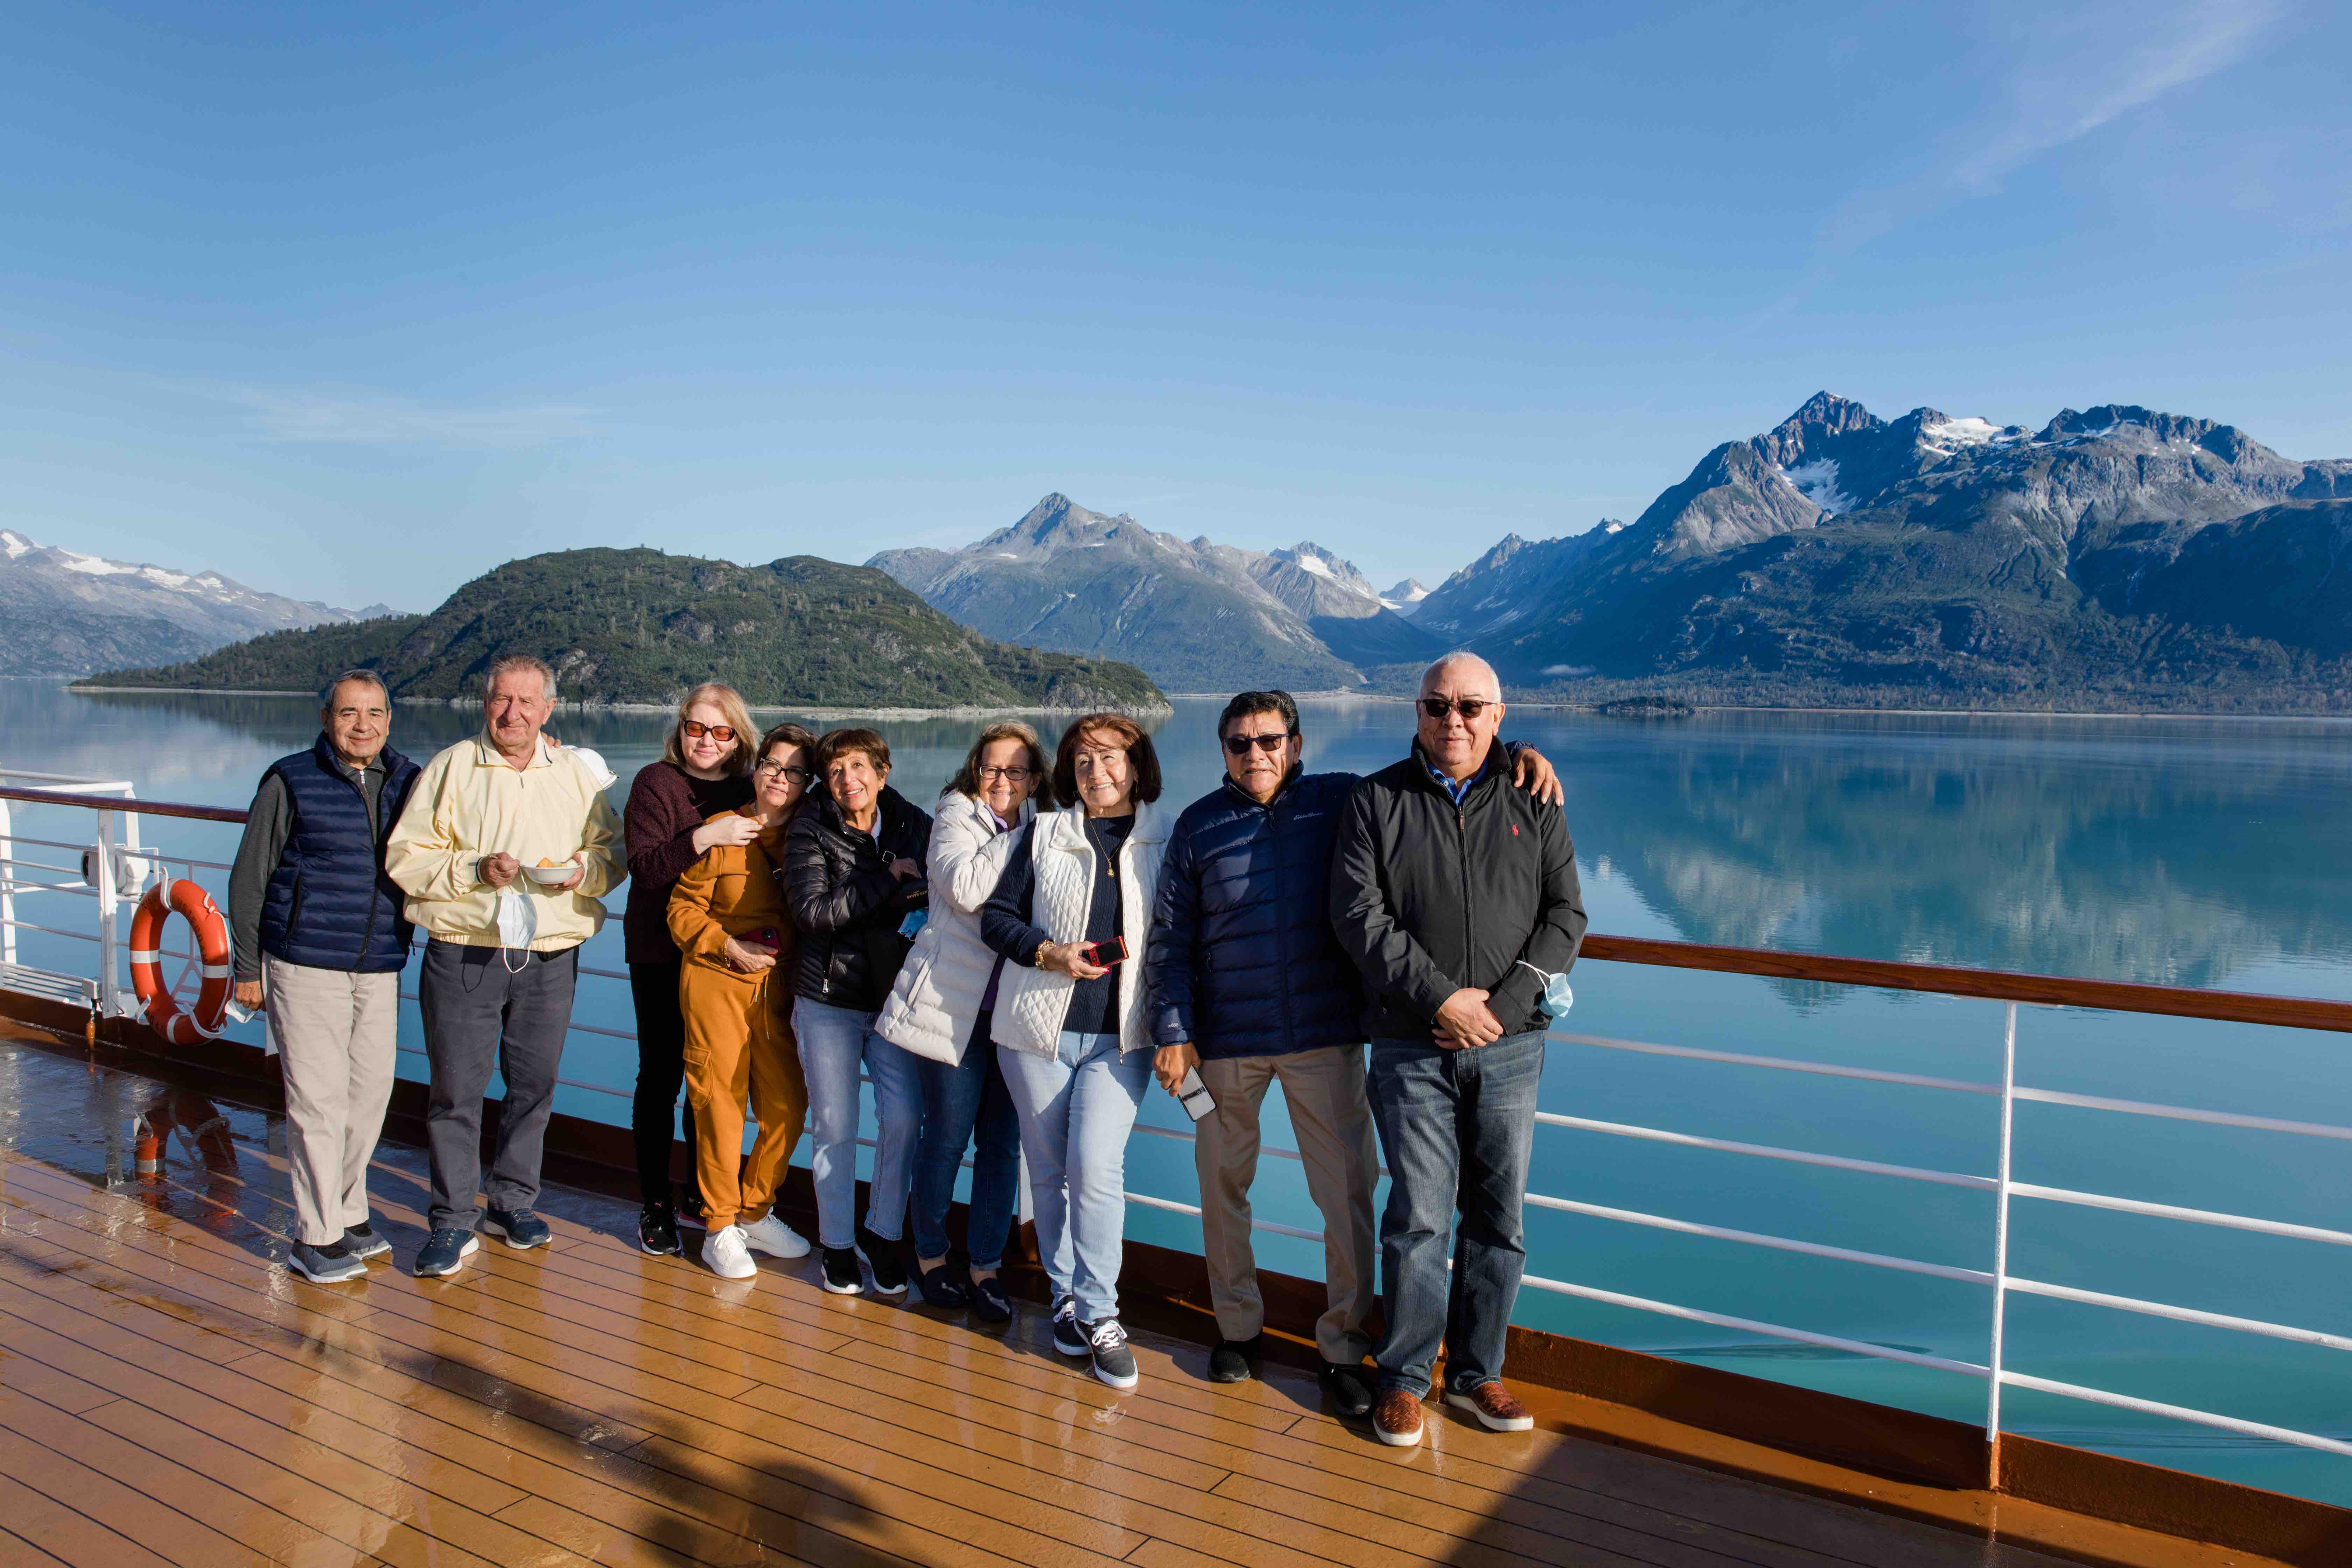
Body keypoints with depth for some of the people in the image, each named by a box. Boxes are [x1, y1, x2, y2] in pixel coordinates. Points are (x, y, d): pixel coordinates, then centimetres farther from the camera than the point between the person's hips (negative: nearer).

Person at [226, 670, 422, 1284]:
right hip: (304, 963, -4)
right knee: (318, 1098, -3)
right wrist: (248, 966, 0)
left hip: (380, 968, 5)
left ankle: (346, 1212, 27)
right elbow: (249, 880, 0)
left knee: (370, 1092, 10)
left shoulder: (408, 781, 7)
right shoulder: (290, 782, -4)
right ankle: (316, 1238, 8)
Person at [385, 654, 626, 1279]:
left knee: (534, 1085, 11)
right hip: (463, 955, -2)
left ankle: (513, 1203, 28)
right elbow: (405, 858, -2)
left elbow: (614, 850, 11)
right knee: (456, 1088, 1)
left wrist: (586, 870, -10)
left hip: (549, 957, 2)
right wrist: (475, 870, -16)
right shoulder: (451, 768, 1)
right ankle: (453, 1222, 13)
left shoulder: (575, 772, 8)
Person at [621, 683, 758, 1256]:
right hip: (661, 955, -4)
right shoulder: (656, 783, -6)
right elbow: (644, 868, -17)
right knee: (662, 1077, 2)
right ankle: (655, 1205, 14)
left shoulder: (747, 792, 7)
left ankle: (705, 1195, 24)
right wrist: (706, 837, -28)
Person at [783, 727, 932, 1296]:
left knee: (904, 1117, -2)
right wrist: (888, 880, -17)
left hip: (896, 997, 2)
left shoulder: (915, 827, 3)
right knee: (834, 1127, 6)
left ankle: (882, 1233, 20)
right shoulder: (810, 833, -5)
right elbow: (813, 913, -18)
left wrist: (923, 898, -7)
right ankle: (837, 1244, 23)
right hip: (829, 1000, -2)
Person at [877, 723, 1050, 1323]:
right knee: (947, 1135, 4)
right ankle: (931, 1255, 24)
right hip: (954, 1005, -4)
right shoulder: (956, 817, -2)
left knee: (1003, 1140, 6)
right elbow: (966, 889, -21)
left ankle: (984, 1266, 18)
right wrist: (1021, 838, -16)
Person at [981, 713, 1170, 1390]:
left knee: (1096, 1168, -13)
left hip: (1121, 1035, -2)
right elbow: (996, 915, 6)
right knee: (1048, 1171, 8)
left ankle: (1098, 1313, 2)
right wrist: (1048, 952, -11)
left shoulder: (1165, 840, 5)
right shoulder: (1043, 833, 7)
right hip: (1039, 1028, 2)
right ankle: (1066, 1297, 25)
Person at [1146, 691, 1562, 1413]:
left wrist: (1514, 753, -6)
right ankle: (1237, 1326, 32)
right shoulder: (1197, 826, 4)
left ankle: (1343, 1346, 15)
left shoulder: (1342, 801, 3)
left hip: (1325, 1037, -1)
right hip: (1225, 1040, 1)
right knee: (1223, 1187, 11)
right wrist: (1172, 1032, -1)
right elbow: (1169, 939, 6)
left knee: (1347, 1190, -1)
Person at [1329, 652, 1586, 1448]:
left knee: (1499, 1215, 9)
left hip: (1512, 1046, 2)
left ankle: (1476, 1373, 25)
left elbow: (1565, 914, 4)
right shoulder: (1378, 801, 2)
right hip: (1412, 1046, -2)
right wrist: (1441, 997, -14)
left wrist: (1504, 1005, -9)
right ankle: (1404, 1376, 17)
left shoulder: (1533, 802, 8)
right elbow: (1359, 914, -6)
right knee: (1418, 1215, 0)